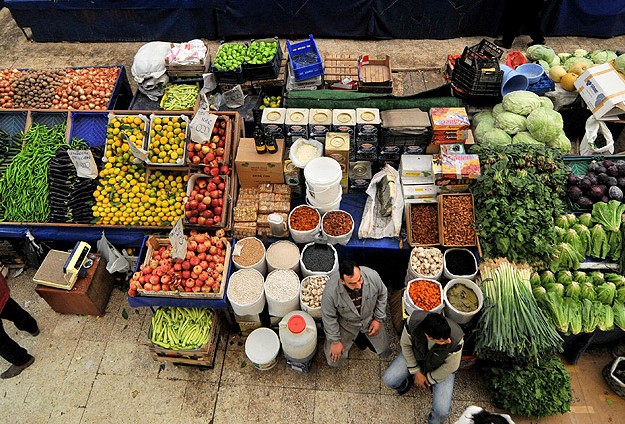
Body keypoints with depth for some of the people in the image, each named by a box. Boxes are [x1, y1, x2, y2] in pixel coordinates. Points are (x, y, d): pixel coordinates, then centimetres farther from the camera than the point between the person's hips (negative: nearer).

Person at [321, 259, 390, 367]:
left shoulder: (372, 275, -31)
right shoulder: (331, 291, -37)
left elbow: (382, 295, -7)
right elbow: (329, 318, -18)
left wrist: (378, 319, -5)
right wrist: (335, 341, -10)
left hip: (370, 319, 2)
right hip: (346, 325, -2)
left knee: (385, 352, 10)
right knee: (334, 361, 1)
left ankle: (362, 336, 35)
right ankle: (355, 338, 26)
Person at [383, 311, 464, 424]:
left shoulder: (456, 339, -39)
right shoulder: (413, 322, -37)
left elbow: (450, 366, -19)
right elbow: (405, 344, -14)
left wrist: (428, 379, -8)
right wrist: (416, 372, -10)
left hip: (441, 368, -2)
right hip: (415, 355, 2)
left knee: (442, 411, -15)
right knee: (389, 380, -14)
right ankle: (407, 382, 22)